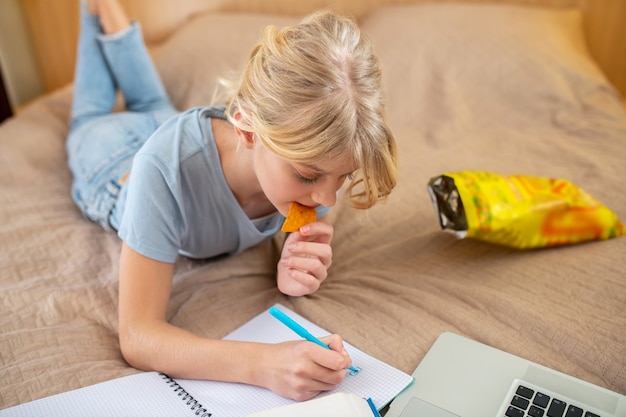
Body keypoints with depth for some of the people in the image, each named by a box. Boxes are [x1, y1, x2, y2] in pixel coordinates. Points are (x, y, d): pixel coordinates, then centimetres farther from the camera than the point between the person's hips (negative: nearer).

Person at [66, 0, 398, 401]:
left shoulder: (309, 150, -40)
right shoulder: (166, 166, -52)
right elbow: (138, 336, -47)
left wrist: (297, 275, -45)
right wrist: (261, 363, -62)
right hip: (116, 165, -2)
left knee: (153, 105, 38)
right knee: (91, 119, 35)